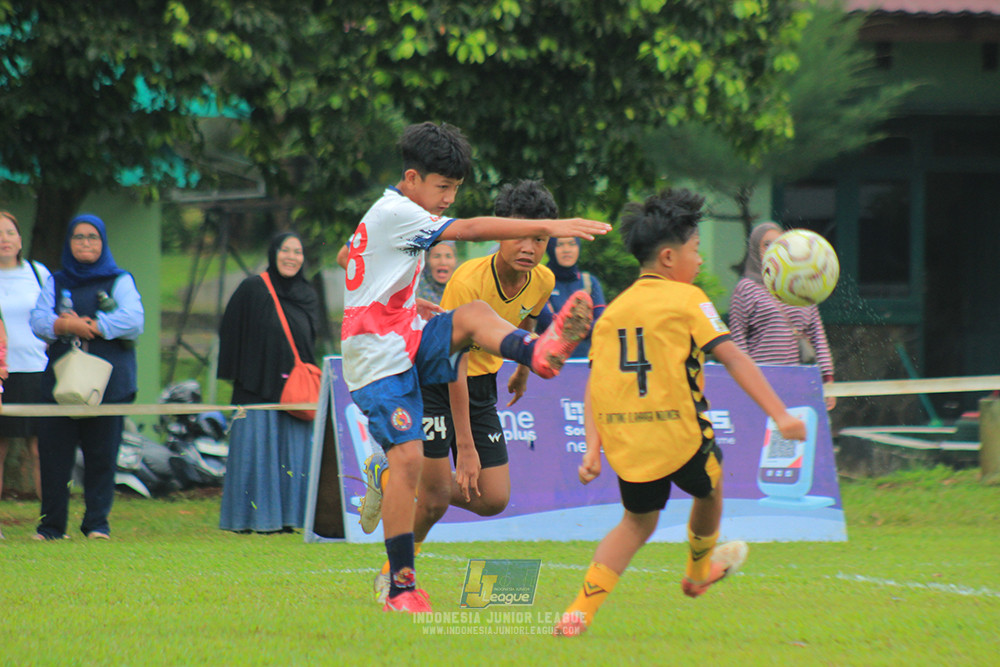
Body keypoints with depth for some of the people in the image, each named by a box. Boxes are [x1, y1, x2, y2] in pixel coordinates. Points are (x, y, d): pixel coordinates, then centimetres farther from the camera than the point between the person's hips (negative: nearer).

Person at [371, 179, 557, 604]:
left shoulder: (542, 282, -9)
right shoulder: (468, 282, -28)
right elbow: (455, 365, -28)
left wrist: (522, 371, 34)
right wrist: (466, 447, -30)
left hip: (481, 384, 6)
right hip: (432, 380, -6)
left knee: (493, 500, 0)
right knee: (435, 497, -12)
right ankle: (393, 574, 13)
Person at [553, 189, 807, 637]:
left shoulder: (612, 310, 13)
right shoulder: (686, 300, -3)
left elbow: (595, 384, 6)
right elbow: (732, 358, -10)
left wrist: (593, 448, 5)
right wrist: (780, 415, -12)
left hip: (624, 441, 5)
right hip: (678, 434, -5)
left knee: (638, 521, 20)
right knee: (709, 486, 27)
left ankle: (581, 609, 2)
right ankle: (699, 573, 50)